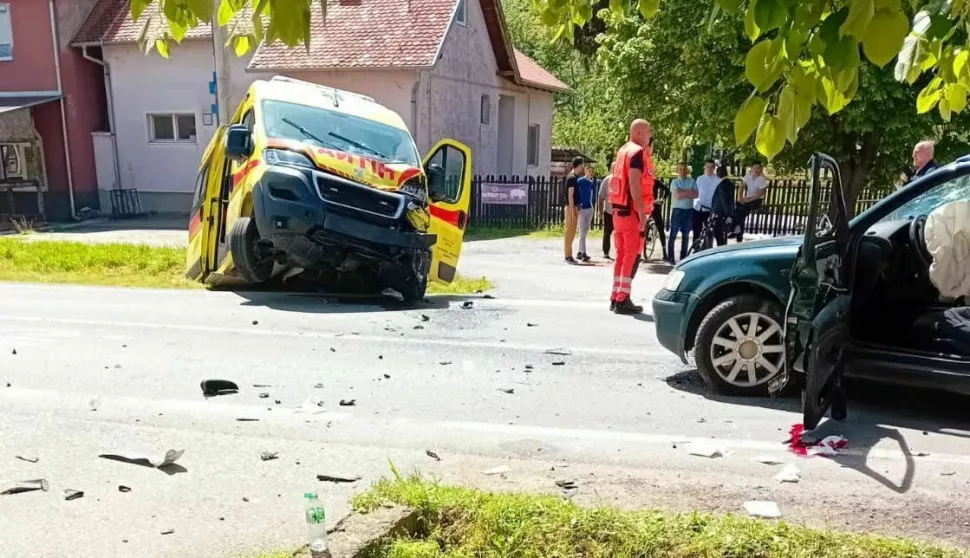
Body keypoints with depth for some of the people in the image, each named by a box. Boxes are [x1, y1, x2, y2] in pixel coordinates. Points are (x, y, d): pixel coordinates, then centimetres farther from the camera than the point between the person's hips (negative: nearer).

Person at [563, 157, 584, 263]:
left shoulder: (575, 177, 15)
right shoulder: (572, 177, -14)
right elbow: (570, 195, -19)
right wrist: (572, 210, -21)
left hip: (574, 206, 10)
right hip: (571, 207, -10)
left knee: (572, 232, 12)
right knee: (570, 231, -7)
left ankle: (569, 255, 17)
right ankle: (568, 256, -5)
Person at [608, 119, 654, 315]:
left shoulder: (623, 150, 17)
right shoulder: (638, 152, -12)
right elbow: (634, 182, -21)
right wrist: (642, 211, -23)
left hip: (619, 209, 9)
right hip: (631, 210, -9)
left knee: (622, 254, 13)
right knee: (633, 255, -6)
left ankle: (616, 297, 16)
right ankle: (622, 300, -8)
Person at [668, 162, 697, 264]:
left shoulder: (692, 181, 9)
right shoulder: (674, 181, 1)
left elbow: (696, 195, -4)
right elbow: (677, 195, -14)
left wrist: (683, 193, -9)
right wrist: (689, 192, -5)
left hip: (689, 210, 3)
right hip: (677, 210, -3)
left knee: (686, 235, 8)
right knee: (673, 234, -3)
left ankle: (683, 257, 14)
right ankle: (671, 257, 0)